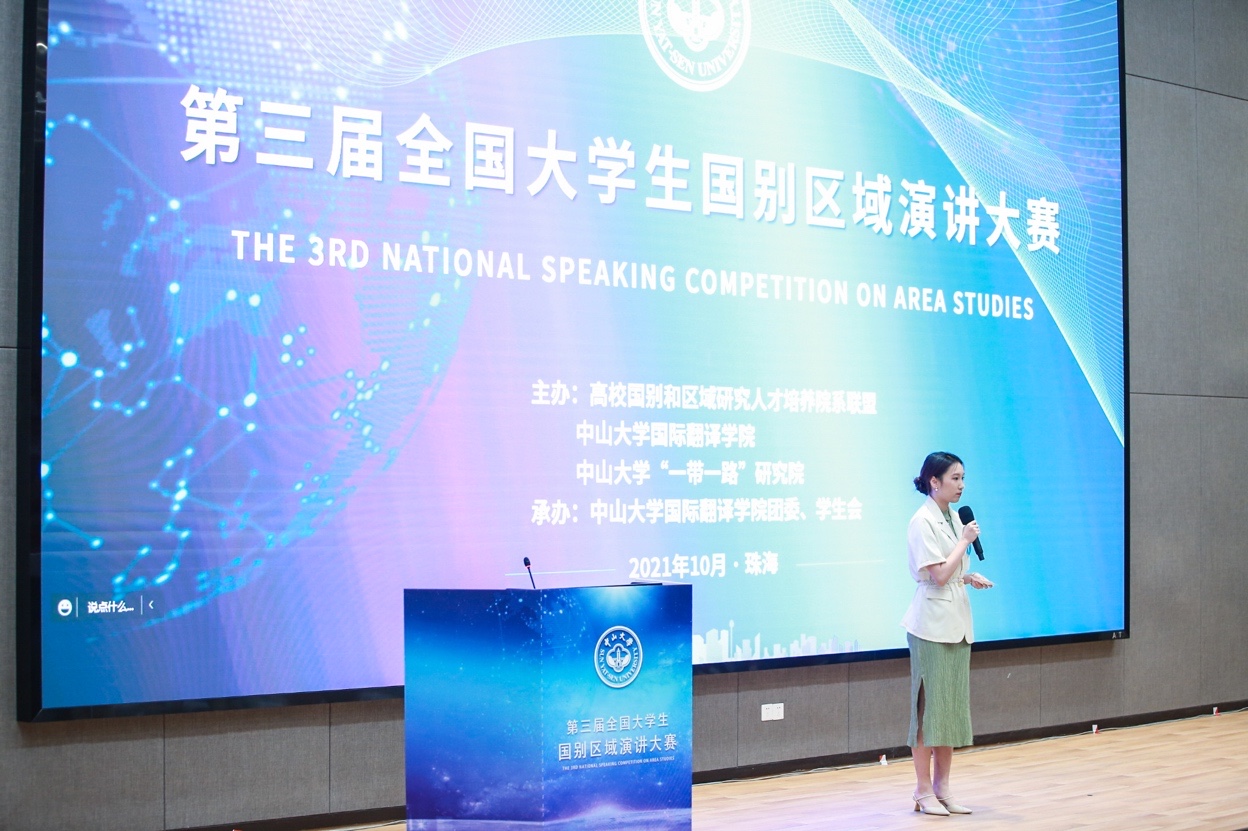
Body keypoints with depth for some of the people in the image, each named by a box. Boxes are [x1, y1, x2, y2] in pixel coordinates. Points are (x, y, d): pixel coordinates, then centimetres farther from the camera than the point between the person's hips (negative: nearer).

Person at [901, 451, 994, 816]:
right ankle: (924, 790, 7)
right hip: (932, 623, -8)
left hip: (957, 622, 8)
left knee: (953, 705, 10)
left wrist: (969, 577, 2)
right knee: (930, 704, -2)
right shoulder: (922, 522, -14)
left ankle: (942, 786, 18)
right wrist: (965, 541, -12)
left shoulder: (953, 518, 10)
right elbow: (939, 575, -19)